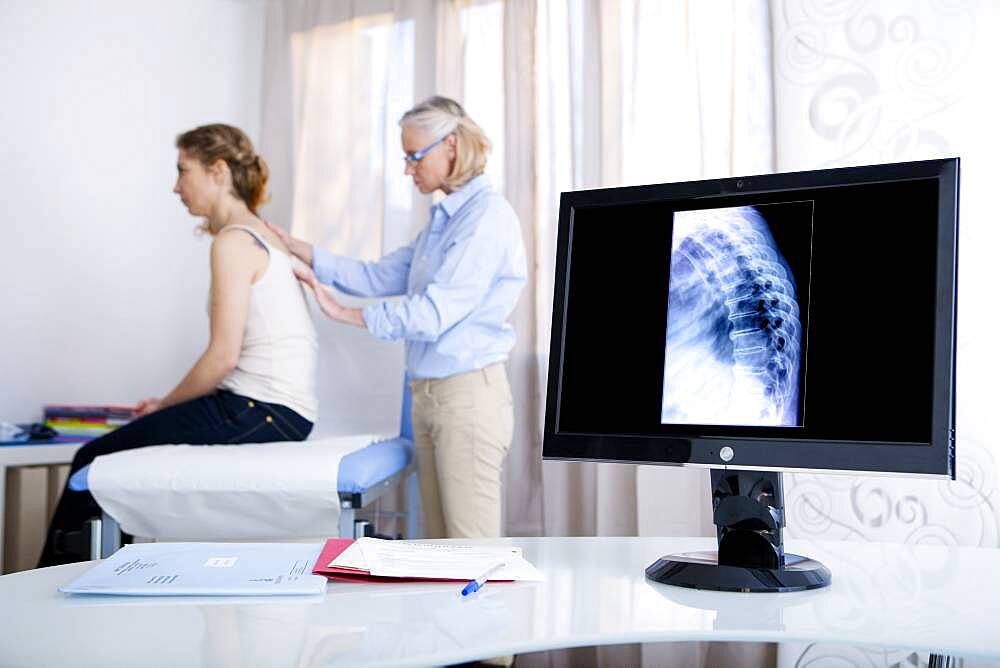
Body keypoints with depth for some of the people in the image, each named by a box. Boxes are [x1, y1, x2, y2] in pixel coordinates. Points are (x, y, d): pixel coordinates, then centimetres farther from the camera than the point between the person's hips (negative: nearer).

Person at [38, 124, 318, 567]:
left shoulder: (233, 241, -12)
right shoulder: (263, 235, 17)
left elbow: (224, 355, -16)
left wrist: (164, 404, -1)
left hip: (258, 412, -9)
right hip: (281, 412, 9)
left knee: (94, 460, 0)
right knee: (116, 449, 17)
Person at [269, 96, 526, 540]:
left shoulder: (487, 216, -13)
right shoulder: (444, 219, 18)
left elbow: (434, 312, -18)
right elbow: (382, 276, 16)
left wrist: (345, 314, -10)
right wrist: (298, 250, 13)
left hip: (468, 393, -9)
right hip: (429, 394, 10)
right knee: (437, 545, 12)